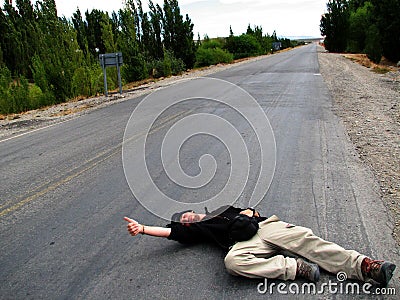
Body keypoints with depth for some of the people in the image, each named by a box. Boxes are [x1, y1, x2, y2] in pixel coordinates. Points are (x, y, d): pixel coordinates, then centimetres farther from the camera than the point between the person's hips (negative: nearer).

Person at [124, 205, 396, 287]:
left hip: (265, 226, 3)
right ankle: (294, 267, -32)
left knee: (305, 240, -19)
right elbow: (168, 232, 11)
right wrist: (142, 228, 2)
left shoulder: (223, 209, 35)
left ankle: (363, 266, -25)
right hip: (244, 242, -3)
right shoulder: (195, 230, 23)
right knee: (233, 261, -36)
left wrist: (248, 213, 7)